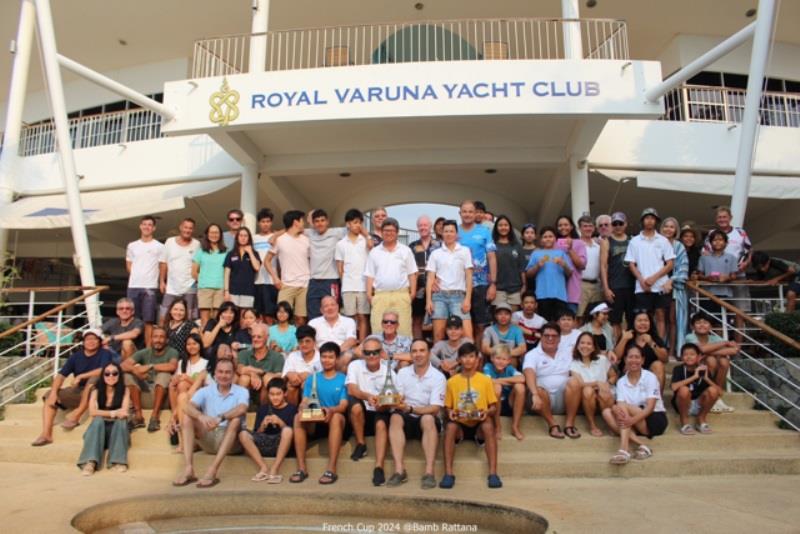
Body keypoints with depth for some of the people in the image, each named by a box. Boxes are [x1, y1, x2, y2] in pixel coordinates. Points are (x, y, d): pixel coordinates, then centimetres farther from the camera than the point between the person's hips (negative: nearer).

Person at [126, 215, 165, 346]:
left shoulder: (159, 246, 3)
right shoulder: (132, 246, 13)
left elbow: (162, 267, 4)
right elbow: (128, 265, 18)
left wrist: (160, 282, 4)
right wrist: (137, 278, 9)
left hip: (150, 287, -3)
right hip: (133, 287, 3)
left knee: (148, 321, -5)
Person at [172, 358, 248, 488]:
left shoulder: (241, 391, -1)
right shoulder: (205, 391, 5)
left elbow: (242, 409, -24)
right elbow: (188, 407, -14)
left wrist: (220, 418, -42)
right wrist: (201, 416, -37)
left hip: (232, 442, -3)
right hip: (208, 438, 3)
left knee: (236, 419, -32)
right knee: (187, 417, -16)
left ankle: (212, 470, -42)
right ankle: (189, 469, -30)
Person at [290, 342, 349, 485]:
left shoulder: (343, 379, 4)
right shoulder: (312, 379, 13)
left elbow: (343, 405, -8)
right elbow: (305, 401, 2)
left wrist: (331, 410, -32)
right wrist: (302, 409, -24)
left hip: (334, 424, -2)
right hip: (314, 424, 3)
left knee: (336, 417, -36)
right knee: (298, 417, -27)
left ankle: (331, 469, -37)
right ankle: (302, 468, -26)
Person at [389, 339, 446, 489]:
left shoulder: (438, 377, -6)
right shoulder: (402, 373, 6)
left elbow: (435, 409, -14)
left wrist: (410, 408, -28)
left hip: (427, 421, -2)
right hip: (408, 420, 2)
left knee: (428, 419, -35)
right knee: (395, 417, -30)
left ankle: (429, 472, -34)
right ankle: (399, 470, -32)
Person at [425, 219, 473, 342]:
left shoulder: (465, 251, 8)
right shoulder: (435, 253, 10)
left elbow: (468, 276, 4)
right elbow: (430, 278, 7)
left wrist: (468, 299, -5)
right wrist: (428, 300, -3)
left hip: (458, 295, -1)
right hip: (439, 295, 1)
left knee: (467, 333, -12)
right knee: (438, 334, 0)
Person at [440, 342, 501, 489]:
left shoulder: (485, 380, 2)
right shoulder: (452, 381, 3)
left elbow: (493, 406, 4)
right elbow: (448, 406, 9)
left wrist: (487, 412, -19)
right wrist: (450, 413, -14)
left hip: (479, 424, 0)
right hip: (461, 425, 1)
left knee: (488, 426, -33)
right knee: (450, 426, -32)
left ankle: (493, 473, -27)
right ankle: (448, 473, -27)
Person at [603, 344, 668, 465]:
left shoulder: (650, 377, -7)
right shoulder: (621, 382, 5)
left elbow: (650, 407, -18)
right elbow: (620, 406, -7)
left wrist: (633, 419, -35)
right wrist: (619, 411, -33)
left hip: (655, 419, -5)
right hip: (635, 423, 5)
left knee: (621, 407, -27)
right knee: (607, 412, -20)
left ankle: (624, 450, -41)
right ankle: (641, 445, -31)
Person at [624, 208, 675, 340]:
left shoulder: (663, 240, 7)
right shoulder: (634, 241, 8)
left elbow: (670, 264, 3)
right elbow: (631, 264, 5)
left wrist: (654, 278, -9)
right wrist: (642, 280, -8)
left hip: (660, 285, 0)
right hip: (642, 287, 0)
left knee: (660, 316, 2)